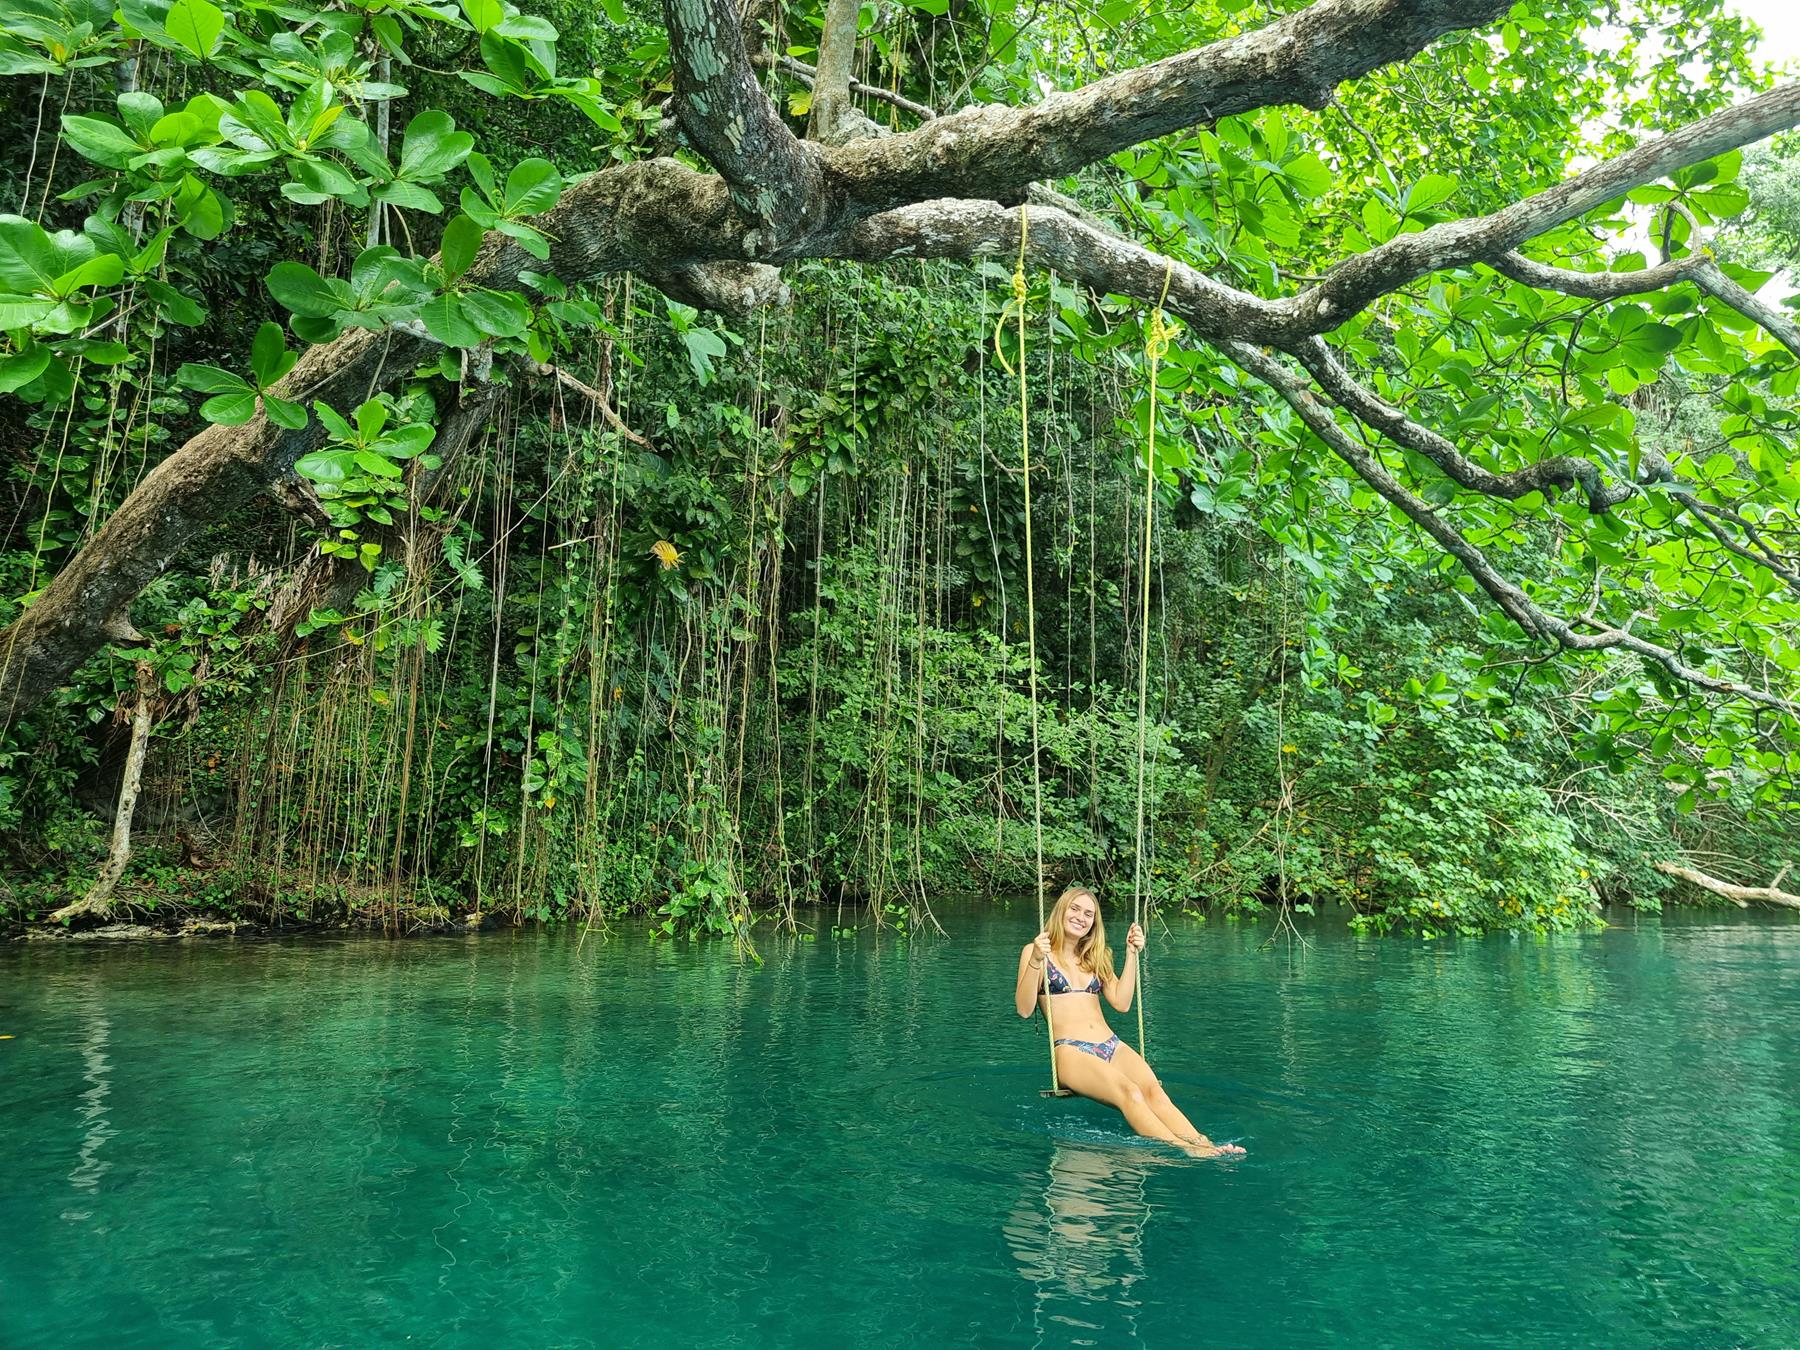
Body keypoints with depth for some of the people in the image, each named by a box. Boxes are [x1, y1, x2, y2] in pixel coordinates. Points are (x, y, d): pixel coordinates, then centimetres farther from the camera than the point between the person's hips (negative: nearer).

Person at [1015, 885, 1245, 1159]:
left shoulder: (1095, 956, 23)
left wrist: (1131, 954, 6)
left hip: (1112, 1046, 5)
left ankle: (1204, 1144, -47)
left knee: (1153, 1090, -27)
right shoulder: (1035, 951, 6)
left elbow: (1121, 1002, 11)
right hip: (1071, 1051, -5)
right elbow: (1024, 1009, -6)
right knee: (1129, 1092, -33)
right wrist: (1036, 961, -19)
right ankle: (1183, 1150, -49)